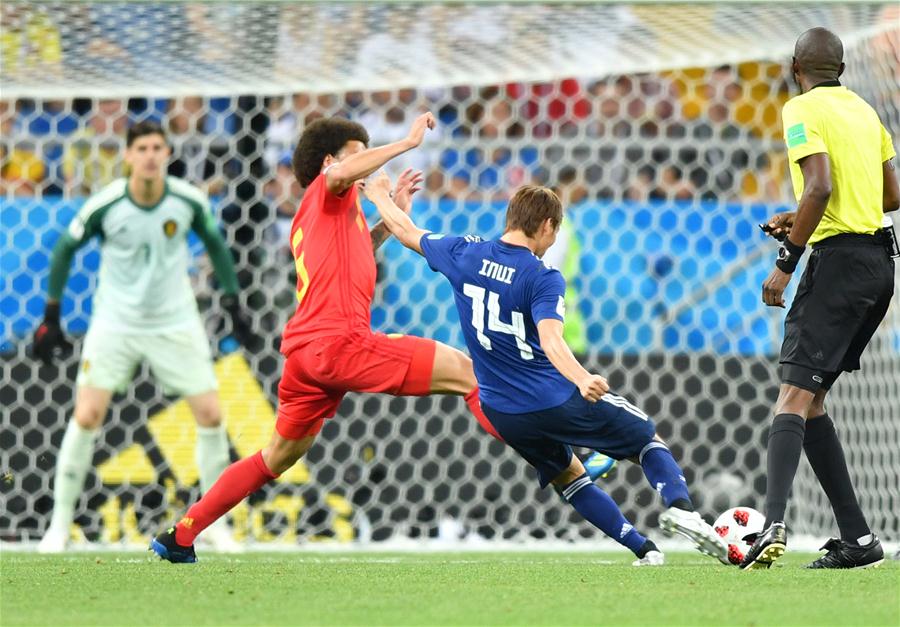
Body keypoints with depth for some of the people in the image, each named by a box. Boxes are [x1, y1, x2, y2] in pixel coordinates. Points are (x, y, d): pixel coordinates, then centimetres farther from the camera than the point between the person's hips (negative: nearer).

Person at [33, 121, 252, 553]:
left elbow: (214, 243, 8)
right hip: (115, 323, -2)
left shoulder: (189, 201, -12)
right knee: (87, 416, -11)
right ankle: (60, 524, 1)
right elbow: (65, 248, 0)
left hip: (175, 323, 2)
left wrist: (232, 303, 5)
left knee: (210, 415, -3)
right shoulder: (105, 205, -16)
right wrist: (51, 316, 1)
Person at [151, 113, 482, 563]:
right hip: (341, 341, -10)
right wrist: (408, 142, -17)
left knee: (277, 458, 19)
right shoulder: (326, 193, 1)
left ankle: (180, 537, 20)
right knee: (466, 371, -9)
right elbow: (342, 173, -24)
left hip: (306, 350, 10)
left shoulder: (308, 218, 27)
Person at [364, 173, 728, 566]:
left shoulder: (464, 254, -2)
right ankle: (679, 507, -15)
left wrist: (379, 195, 33)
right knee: (649, 441, 11)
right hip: (558, 401, -5)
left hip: (502, 413, 5)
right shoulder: (543, 278, -17)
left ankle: (644, 549, 19)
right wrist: (582, 380, -50)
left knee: (567, 474, 26)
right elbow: (551, 341, -34)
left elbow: (405, 232, 15)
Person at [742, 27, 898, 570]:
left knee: (794, 396, -15)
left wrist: (786, 261, -16)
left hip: (838, 261, -8)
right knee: (810, 398, 12)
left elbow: (820, 187, -19)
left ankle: (775, 522, -34)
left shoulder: (803, 109, -6)